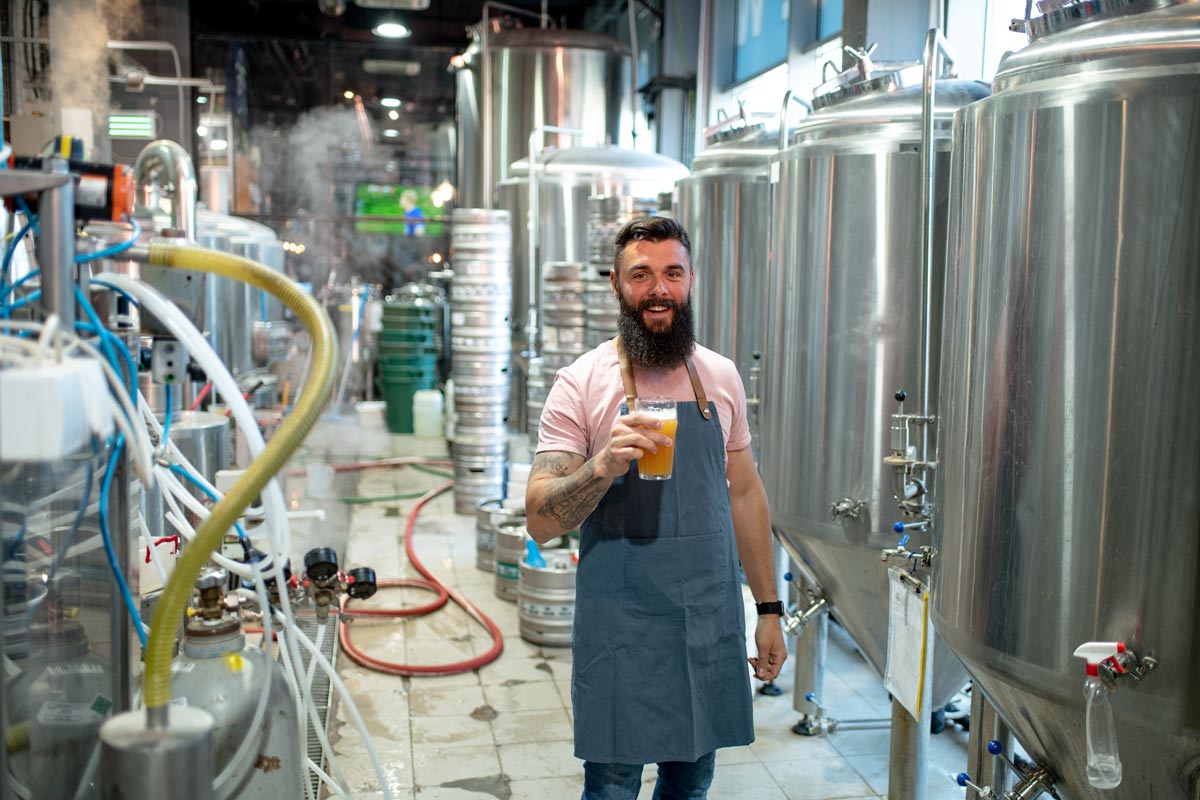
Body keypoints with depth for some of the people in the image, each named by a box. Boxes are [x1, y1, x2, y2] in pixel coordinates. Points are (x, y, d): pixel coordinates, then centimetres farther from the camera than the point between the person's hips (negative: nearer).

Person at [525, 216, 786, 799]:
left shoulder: (721, 378, 5)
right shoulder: (580, 385, -8)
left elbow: (745, 493, 13)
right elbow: (540, 521, -12)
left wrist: (769, 608, 12)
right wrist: (602, 466, -30)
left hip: (712, 620, 4)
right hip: (620, 626, -3)